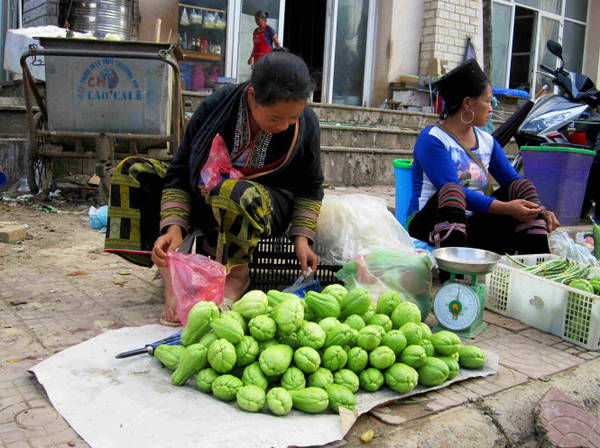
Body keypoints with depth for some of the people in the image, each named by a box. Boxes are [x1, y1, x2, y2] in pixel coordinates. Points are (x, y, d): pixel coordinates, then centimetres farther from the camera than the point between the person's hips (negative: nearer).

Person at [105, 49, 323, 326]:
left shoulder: (306, 123, -12)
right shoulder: (215, 107, -15)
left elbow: (310, 186, 3)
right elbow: (180, 172, -8)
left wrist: (302, 237, -9)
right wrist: (174, 227, -22)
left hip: (266, 209, -3)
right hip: (205, 199, 4)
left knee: (235, 194, -41)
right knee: (132, 170, -12)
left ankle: (237, 275, -11)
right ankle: (171, 281, -23)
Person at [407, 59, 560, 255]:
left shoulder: (487, 141, 17)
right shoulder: (431, 138, -7)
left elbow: (513, 180, 13)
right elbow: (451, 189, -19)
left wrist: (540, 211, -7)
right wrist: (505, 208, -25)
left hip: (472, 228, 6)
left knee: (521, 187, -11)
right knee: (450, 192, -34)